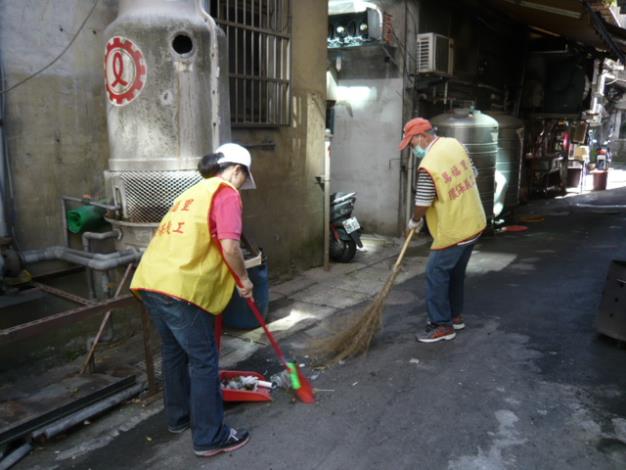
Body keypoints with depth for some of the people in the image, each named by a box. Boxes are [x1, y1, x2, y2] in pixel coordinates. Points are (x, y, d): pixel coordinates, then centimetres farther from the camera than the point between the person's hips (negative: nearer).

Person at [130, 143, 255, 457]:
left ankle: (178, 417, 39)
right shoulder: (226, 193, -1)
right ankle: (210, 438, 14)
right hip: (180, 287, -9)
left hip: (150, 281, 9)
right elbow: (229, 246, -15)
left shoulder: (195, 191, 26)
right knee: (203, 361, 3)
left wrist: (230, 278, 35)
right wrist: (243, 279, 1)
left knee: (174, 352, 23)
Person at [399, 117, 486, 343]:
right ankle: (455, 315, 32)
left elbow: (422, 205, -16)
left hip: (453, 229, -9)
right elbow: (473, 173, 15)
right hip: (473, 222, 9)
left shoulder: (428, 166, -23)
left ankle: (443, 325, 8)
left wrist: (414, 222, 3)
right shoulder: (454, 144, 2)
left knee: (436, 274, 1)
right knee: (456, 272, 20)